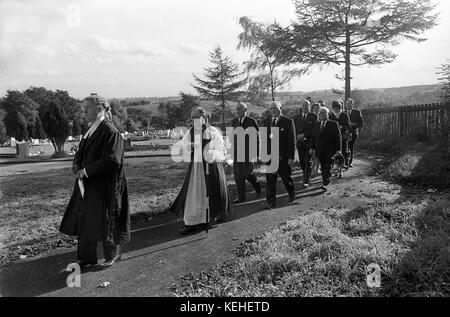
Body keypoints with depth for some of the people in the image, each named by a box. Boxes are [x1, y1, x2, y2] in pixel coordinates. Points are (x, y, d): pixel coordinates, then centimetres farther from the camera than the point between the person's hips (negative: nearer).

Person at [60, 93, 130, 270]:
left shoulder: (110, 132, -17)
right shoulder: (91, 130, 10)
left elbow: (111, 160, -24)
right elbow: (81, 151, 18)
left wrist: (86, 171, -19)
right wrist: (76, 166, -3)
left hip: (103, 186, -8)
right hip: (87, 185, 8)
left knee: (105, 221, 4)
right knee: (84, 220, 13)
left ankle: (113, 255, 25)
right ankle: (86, 257, 27)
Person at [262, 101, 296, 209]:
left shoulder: (288, 122, -6)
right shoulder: (266, 121, 8)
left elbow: (292, 141, -8)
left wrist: (291, 157, -12)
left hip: (283, 156, -3)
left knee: (286, 177, 13)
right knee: (270, 179, 0)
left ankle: (292, 194, 39)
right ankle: (271, 201, 8)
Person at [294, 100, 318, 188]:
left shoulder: (314, 116, -1)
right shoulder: (296, 117, 12)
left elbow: (315, 129, -9)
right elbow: (294, 130, 11)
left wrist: (304, 135, -14)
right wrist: (297, 137, -7)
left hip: (309, 142, -4)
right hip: (300, 142, 4)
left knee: (308, 162, -6)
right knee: (302, 161, 8)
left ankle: (306, 181, -3)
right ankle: (306, 176, 32)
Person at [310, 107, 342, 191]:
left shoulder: (334, 124, -1)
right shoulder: (317, 124, 13)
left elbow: (338, 137, -4)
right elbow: (314, 137, 15)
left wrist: (338, 149, -12)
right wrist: (312, 148, 8)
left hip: (330, 150, -4)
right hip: (320, 151, 4)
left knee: (327, 167, -7)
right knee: (323, 167, 9)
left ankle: (326, 184, -8)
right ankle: (325, 182, 18)